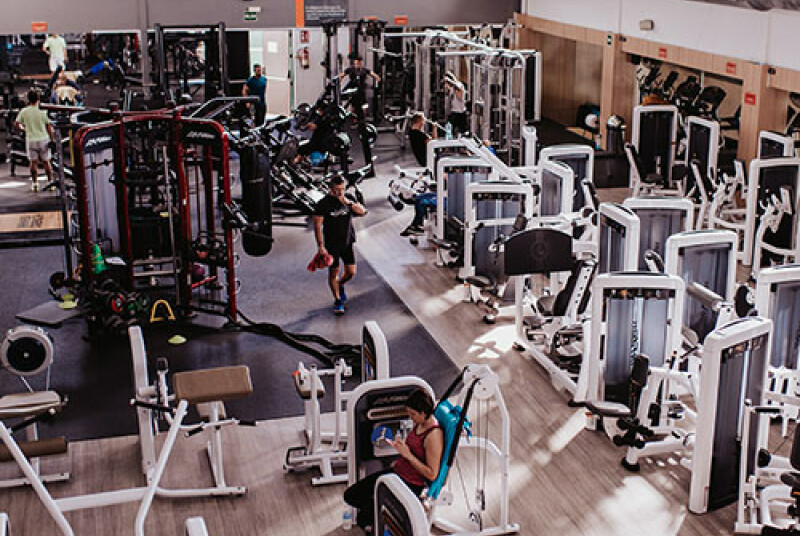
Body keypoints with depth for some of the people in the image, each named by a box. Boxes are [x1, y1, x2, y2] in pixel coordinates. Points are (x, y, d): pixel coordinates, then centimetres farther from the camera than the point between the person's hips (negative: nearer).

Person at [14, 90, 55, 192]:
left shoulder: (23, 112, -4)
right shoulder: (42, 112, -8)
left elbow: (16, 125, -1)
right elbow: (49, 127, -6)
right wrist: (52, 140, 1)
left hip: (31, 140, 1)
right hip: (43, 139, -1)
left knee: (33, 162, 8)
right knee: (46, 161, 9)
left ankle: (34, 183, 6)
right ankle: (50, 181, 11)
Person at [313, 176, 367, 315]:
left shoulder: (349, 198, 1)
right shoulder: (324, 203, -12)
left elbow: (362, 212, -7)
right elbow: (317, 225, -10)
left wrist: (349, 203, -22)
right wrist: (321, 246, -15)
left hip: (347, 242, 4)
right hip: (331, 244, -4)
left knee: (351, 272, 6)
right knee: (334, 272, 4)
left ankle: (340, 285, 39)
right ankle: (337, 300, 21)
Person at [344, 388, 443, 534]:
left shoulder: (434, 435, -23)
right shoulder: (418, 423, 2)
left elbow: (432, 475, -21)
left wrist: (408, 455, -22)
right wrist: (401, 445, 5)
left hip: (411, 484, -9)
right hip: (397, 471, 9)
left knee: (363, 518, -15)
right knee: (350, 495, 5)